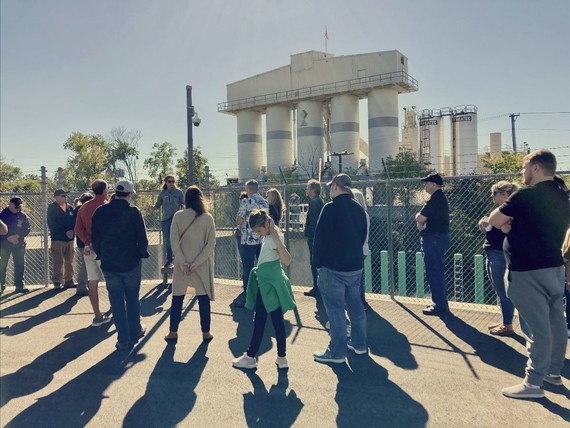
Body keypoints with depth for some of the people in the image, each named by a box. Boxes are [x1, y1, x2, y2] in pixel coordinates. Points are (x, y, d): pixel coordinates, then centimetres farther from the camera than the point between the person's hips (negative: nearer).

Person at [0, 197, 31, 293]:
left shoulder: (23, 216, 0)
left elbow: (28, 229, -2)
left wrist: (17, 236, -16)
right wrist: (8, 238, -17)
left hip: (19, 244, 2)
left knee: (20, 265, 1)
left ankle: (20, 285, 6)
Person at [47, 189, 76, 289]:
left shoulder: (70, 207, 12)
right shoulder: (52, 208, -2)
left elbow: (74, 220, 11)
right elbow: (52, 224, -9)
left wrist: (72, 230, -9)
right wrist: (65, 232, -15)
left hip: (69, 238, 5)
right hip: (58, 238, -5)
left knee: (69, 261, 10)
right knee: (58, 262, -3)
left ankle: (69, 281, 18)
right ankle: (57, 282, 3)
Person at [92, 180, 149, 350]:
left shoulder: (100, 212, 0)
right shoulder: (133, 212, -11)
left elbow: (95, 238, 6)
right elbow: (142, 237, -10)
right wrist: (143, 253, 7)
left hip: (109, 265, 2)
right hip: (131, 263, -2)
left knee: (117, 302, 8)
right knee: (132, 299, 15)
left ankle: (123, 339, 11)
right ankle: (135, 332, 27)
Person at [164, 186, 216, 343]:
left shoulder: (178, 216, -4)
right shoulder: (208, 218, -5)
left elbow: (174, 242, -8)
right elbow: (211, 243, -10)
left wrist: (182, 262, -9)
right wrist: (197, 262, -12)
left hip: (182, 264, 1)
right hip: (202, 265, 0)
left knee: (177, 298, 12)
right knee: (203, 298, 9)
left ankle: (173, 333, 17)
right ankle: (206, 332, 16)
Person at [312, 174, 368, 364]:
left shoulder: (331, 208, -14)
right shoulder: (359, 209, 9)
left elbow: (320, 237, -14)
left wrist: (318, 262, -4)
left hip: (333, 267, -7)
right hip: (356, 265, 8)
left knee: (335, 309, -1)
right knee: (355, 305, 17)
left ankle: (337, 351, 5)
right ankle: (359, 343, 28)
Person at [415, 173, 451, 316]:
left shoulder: (435, 199, -18)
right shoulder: (440, 197, 16)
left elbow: (419, 218, -18)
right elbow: (422, 218, 18)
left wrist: (418, 216, 3)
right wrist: (421, 221, -2)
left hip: (434, 239, -11)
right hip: (438, 237, 11)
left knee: (434, 273, -5)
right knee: (437, 272, 16)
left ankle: (440, 306, 0)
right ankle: (441, 303, 24)